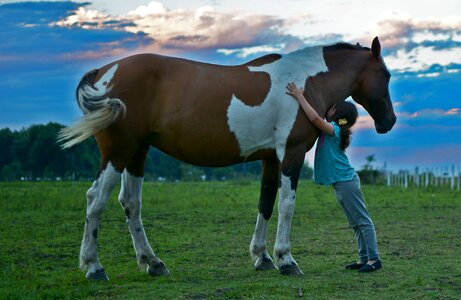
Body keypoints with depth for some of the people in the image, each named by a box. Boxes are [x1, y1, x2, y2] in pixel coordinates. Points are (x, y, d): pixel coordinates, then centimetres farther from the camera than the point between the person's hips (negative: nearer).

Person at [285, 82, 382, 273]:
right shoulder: (331, 130, 12)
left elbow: (315, 118, -32)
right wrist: (301, 97, 10)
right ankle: (364, 258, 19)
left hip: (346, 182, -10)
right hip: (342, 182, 10)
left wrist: (300, 97, -25)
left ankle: (374, 259, -6)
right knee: (355, 223, 13)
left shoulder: (334, 129, -15)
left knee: (363, 221, -7)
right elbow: (315, 119, 22)